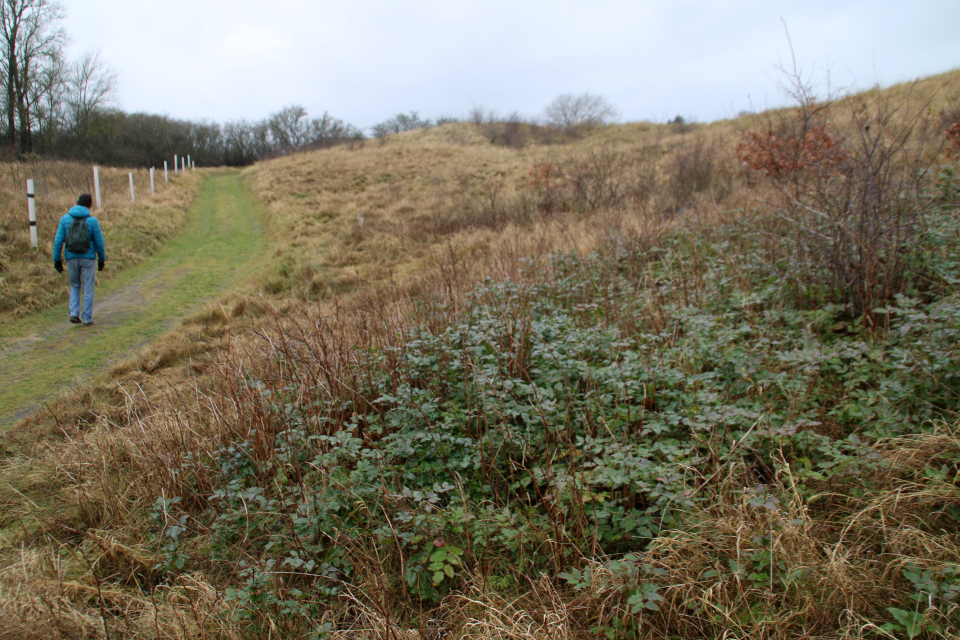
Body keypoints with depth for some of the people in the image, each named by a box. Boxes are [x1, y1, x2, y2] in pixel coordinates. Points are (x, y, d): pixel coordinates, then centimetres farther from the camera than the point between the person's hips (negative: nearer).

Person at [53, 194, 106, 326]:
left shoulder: (65, 219, 1)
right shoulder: (92, 221, -6)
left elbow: (58, 241, 0)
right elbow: (99, 242, -2)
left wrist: (57, 259, 6)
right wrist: (102, 259, 10)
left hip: (71, 258, 2)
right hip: (88, 258, -2)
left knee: (74, 286, 19)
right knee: (88, 289, 6)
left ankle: (74, 313, 4)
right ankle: (87, 318, 7)